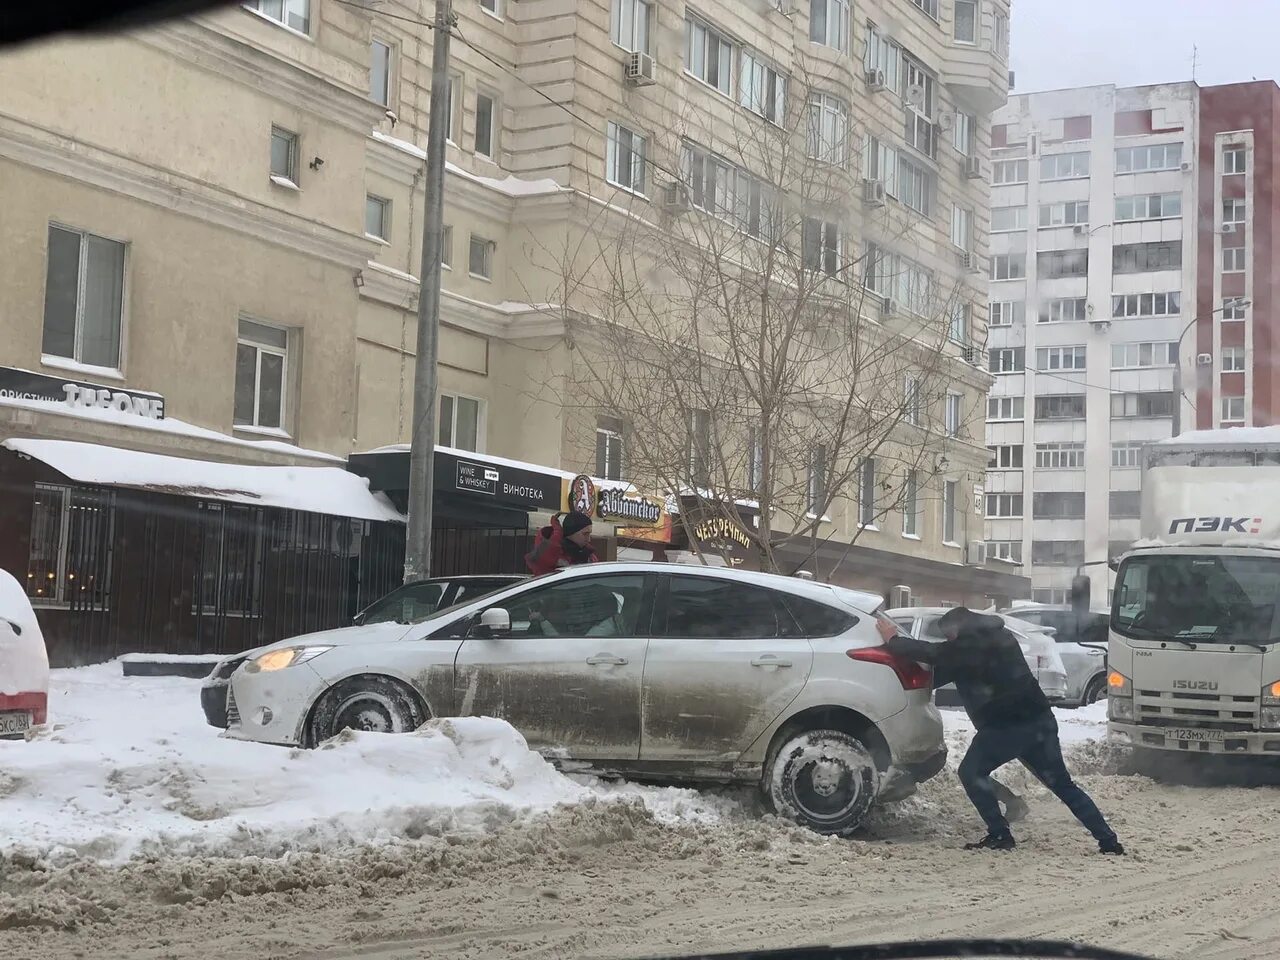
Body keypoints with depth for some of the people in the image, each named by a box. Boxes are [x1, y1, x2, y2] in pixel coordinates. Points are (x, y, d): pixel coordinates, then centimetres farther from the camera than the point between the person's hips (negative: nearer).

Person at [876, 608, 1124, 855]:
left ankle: (999, 835, 1)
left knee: (972, 773, 7)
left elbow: (932, 654, -3)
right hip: (1040, 720, 8)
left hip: (1006, 725, -8)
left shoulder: (969, 644, -4)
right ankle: (1108, 840, 9)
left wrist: (893, 640, 10)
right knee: (1062, 783, 14)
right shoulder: (1000, 637, 22)